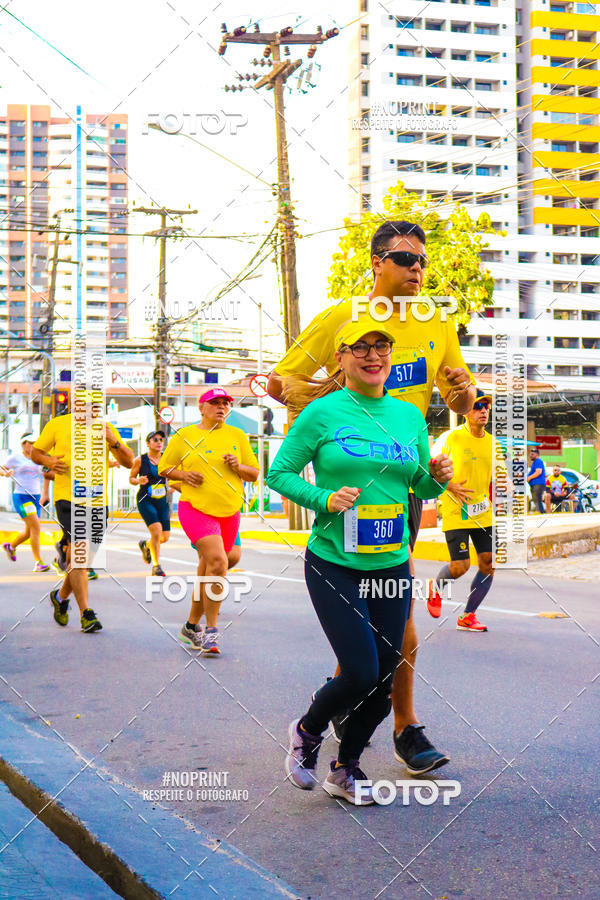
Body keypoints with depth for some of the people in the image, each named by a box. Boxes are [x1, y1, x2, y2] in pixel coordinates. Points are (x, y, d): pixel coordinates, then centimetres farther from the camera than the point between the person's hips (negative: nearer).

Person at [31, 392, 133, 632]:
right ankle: (86, 614, -15)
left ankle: (61, 596, 37)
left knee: (84, 557, 11)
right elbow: (35, 452, 12)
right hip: (68, 498, -4)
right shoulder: (57, 425, 2)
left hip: (98, 502, 4)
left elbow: (128, 462, 4)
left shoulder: (107, 429, 7)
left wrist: (114, 442, -13)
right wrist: (48, 461, -10)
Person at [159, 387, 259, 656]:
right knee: (217, 561, -23)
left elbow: (255, 473, 14)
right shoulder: (184, 436, 5)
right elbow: (164, 468, 11)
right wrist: (183, 474, -9)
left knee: (208, 572, 11)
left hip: (229, 512, 4)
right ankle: (211, 630, -15)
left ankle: (191, 626, 29)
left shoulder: (237, 436, 11)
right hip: (196, 509, -4)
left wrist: (238, 466, -7)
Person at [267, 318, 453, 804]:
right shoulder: (323, 412, -5)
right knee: (360, 673, -11)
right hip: (334, 564, -5)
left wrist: (436, 477, -3)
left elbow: (420, 486, 19)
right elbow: (279, 473, -3)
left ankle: (346, 768, 29)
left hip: (392, 565, 5)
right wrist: (325, 500, -18)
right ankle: (307, 731, 21)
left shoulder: (409, 415, 9)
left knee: (385, 678, 6)